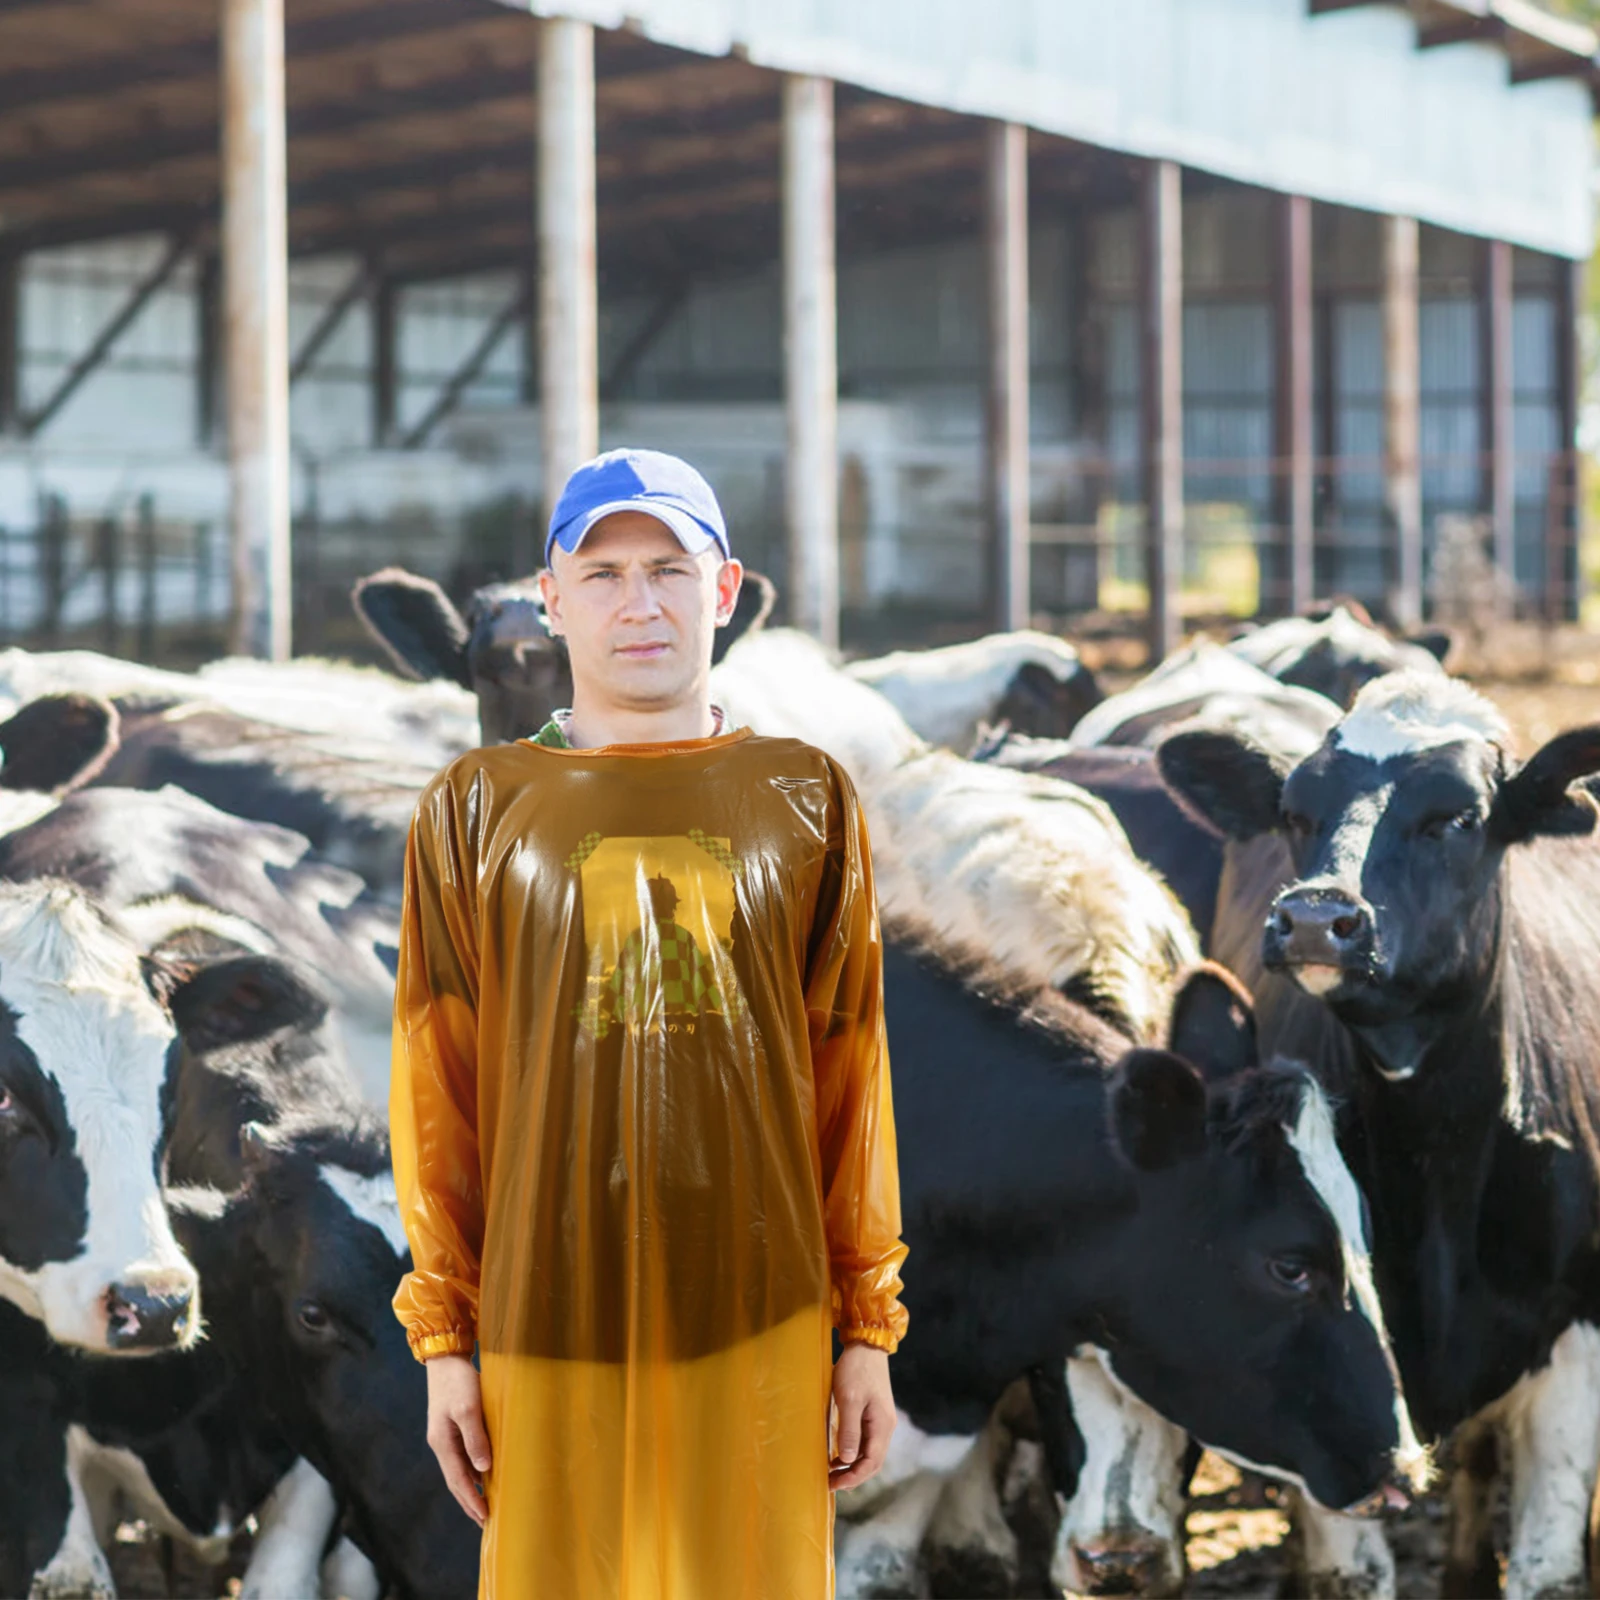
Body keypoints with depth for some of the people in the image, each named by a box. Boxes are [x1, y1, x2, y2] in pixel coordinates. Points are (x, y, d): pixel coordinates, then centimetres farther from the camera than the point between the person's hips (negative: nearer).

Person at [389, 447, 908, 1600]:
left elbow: (850, 1077, 8)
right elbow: (437, 1091, 5)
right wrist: (443, 1338, 2)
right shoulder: (478, 809, 6)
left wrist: (868, 1327, 6)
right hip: (550, 1326, 0)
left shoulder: (806, 800, 8)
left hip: (760, 1328, 1)